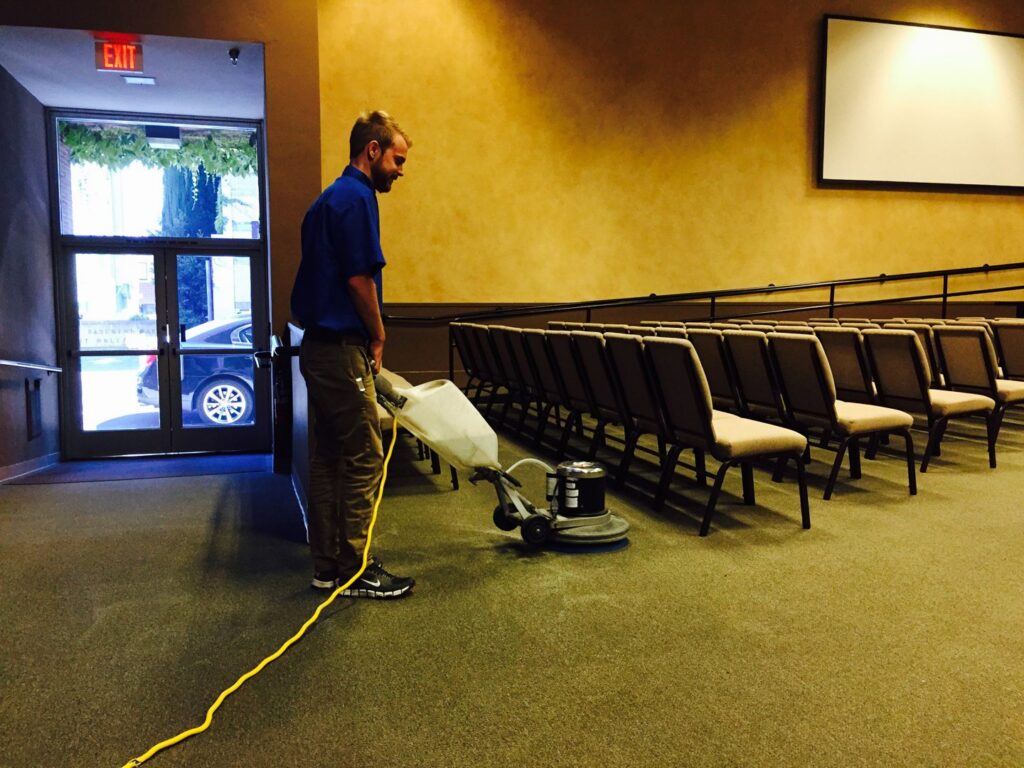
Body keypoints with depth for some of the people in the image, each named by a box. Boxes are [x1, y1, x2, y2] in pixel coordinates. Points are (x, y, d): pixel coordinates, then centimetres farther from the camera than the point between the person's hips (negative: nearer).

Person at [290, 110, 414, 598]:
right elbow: (359, 280, -19)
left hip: (320, 346, 10)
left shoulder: (330, 199, 19)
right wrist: (378, 339, -4)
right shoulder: (355, 198, -12)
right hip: (342, 351, -10)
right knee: (364, 457, -3)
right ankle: (355, 571, 6)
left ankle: (328, 566, 21)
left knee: (329, 457, 12)